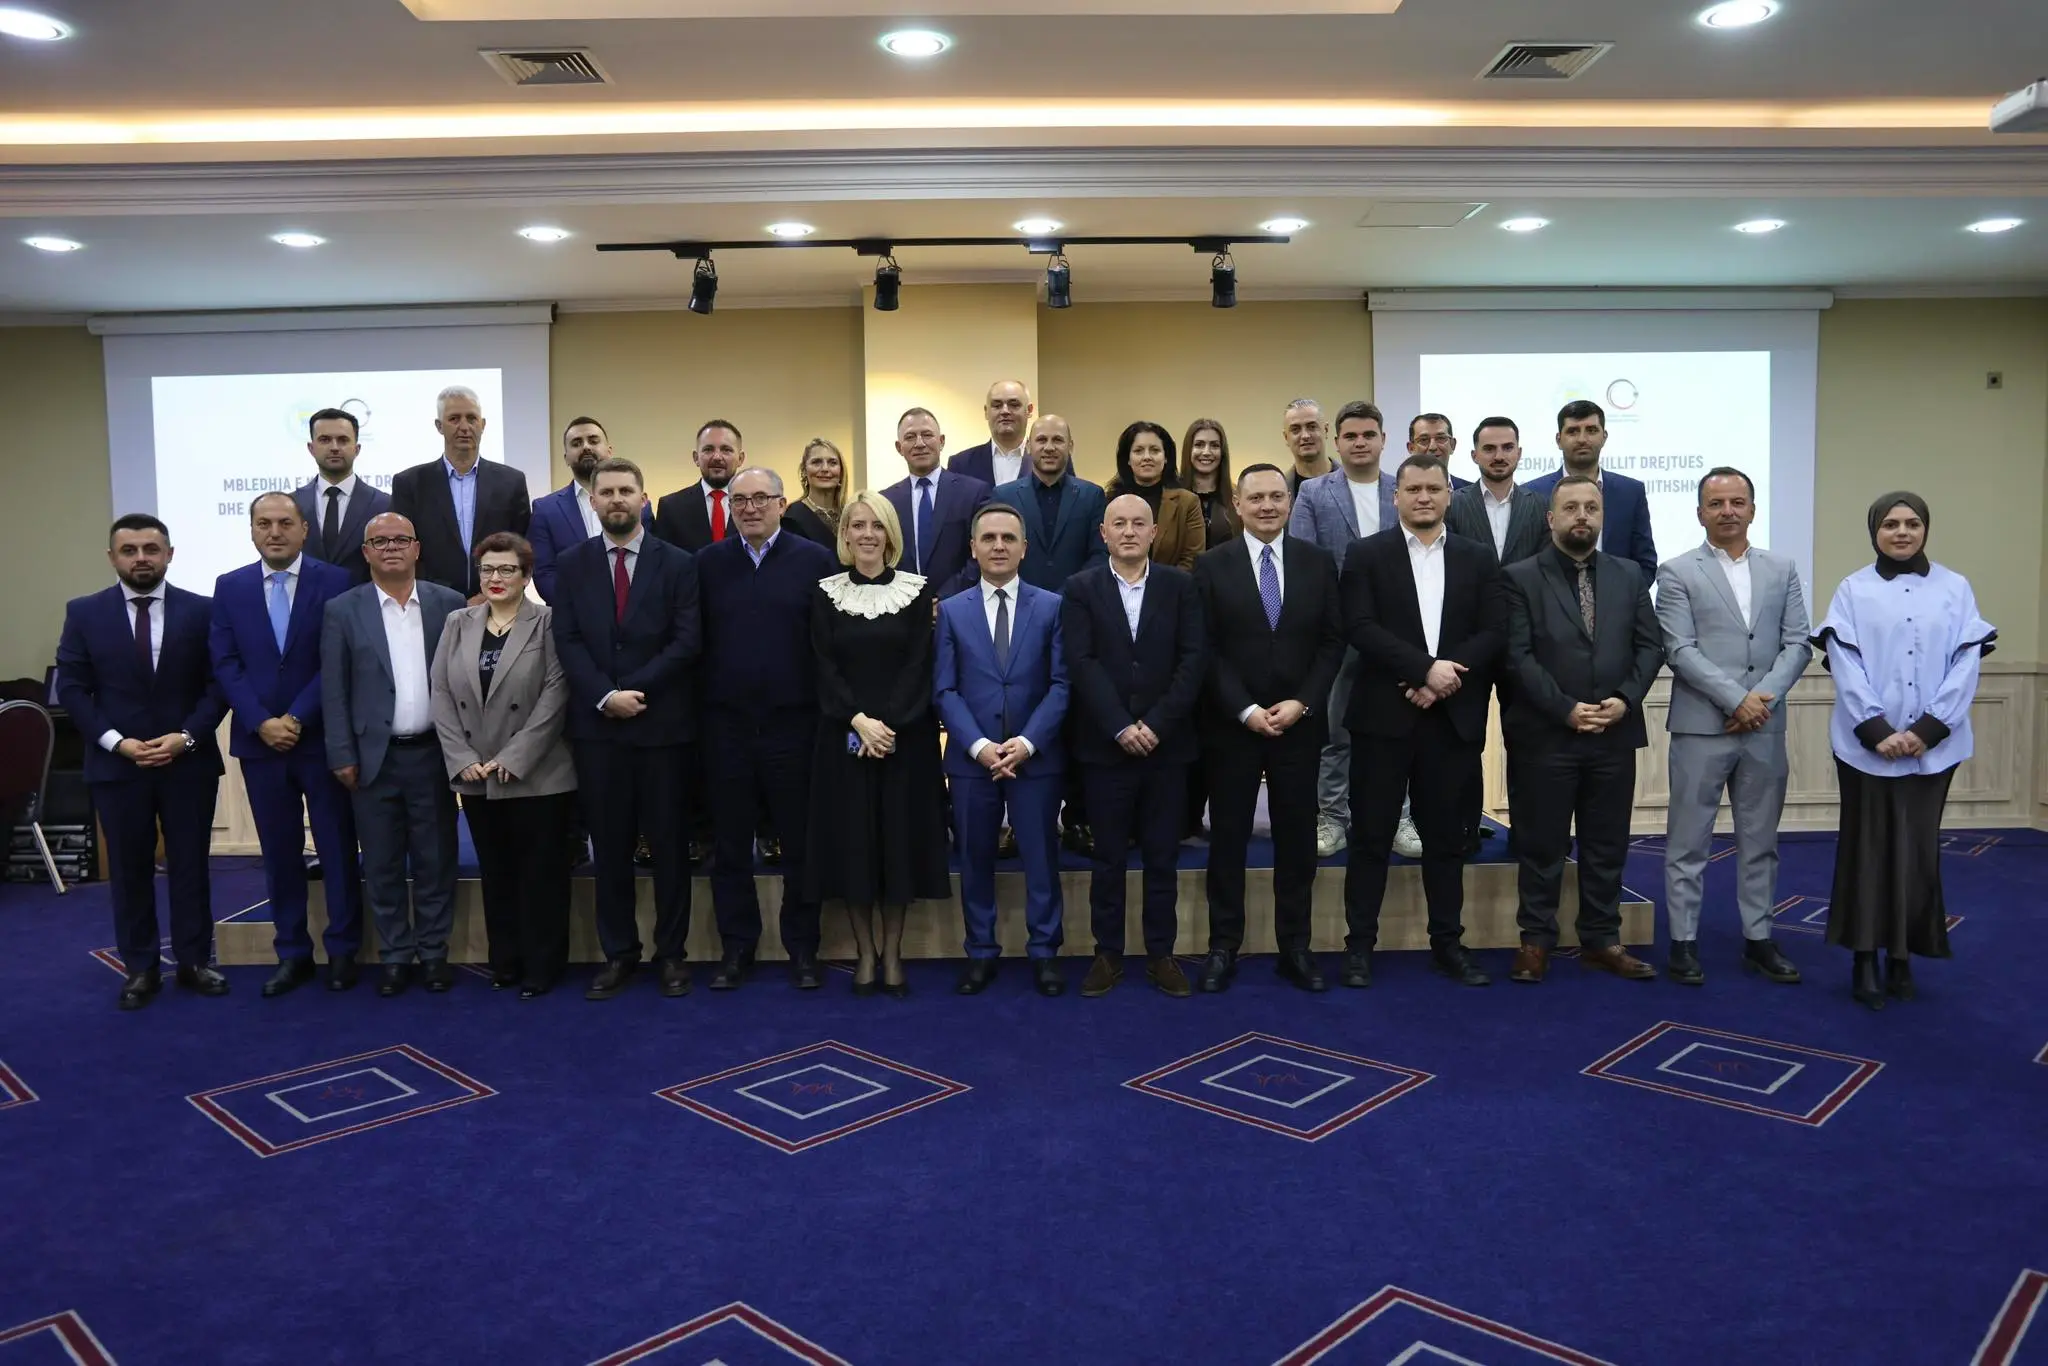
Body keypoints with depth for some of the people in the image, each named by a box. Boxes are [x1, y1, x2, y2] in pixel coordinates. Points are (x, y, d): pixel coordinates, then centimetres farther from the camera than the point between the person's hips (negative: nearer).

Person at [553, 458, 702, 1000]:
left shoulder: (678, 563, 1)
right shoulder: (572, 564, 8)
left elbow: (688, 641, -6)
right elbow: (567, 640, 1)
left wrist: (634, 691, -14)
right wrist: (605, 695, -14)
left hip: (663, 722, -2)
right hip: (595, 725, 2)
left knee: (668, 843, 5)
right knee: (609, 845, 7)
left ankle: (672, 952, 17)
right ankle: (618, 953, 18)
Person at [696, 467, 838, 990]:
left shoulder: (815, 560, 1)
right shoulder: (708, 563, 7)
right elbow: (696, 643, 5)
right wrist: (699, 716, -1)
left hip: (794, 722, -2)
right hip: (727, 725, 2)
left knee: (801, 842, 7)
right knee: (730, 844, 10)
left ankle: (803, 948, 19)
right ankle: (736, 947, 22)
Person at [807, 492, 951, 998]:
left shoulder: (917, 590, 1)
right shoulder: (826, 593, 4)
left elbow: (920, 664, -5)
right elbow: (825, 667, -2)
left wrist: (888, 723, -15)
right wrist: (858, 721, -15)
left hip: (906, 733, -1)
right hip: (844, 735, 1)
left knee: (901, 838, 3)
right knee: (851, 841, 3)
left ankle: (892, 953, 16)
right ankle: (866, 952, 16)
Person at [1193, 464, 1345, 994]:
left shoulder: (1318, 562, 5)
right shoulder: (1211, 566, -2)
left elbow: (1332, 641, 3)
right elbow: (1207, 650, -5)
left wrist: (1301, 704, -9)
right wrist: (1246, 710, -13)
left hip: (1299, 723, 2)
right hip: (1231, 725, -2)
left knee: (1297, 839, 8)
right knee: (1227, 838, 6)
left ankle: (1295, 947, 19)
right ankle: (1223, 946, 16)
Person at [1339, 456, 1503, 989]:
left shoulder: (1477, 559, 10)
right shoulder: (1366, 554, 2)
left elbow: (1495, 633, 2)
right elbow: (1360, 628, -10)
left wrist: (1446, 678, -13)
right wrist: (1426, 668, -19)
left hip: (1454, 718, 3)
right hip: (1384, 715, -2)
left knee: (1446, 837, 10)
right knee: (1372, 836, 2)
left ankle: (1448, 943, 21)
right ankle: (1360, 945, 11)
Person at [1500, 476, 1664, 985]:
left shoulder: (1629, 575, 11)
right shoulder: (1521, 577, -2)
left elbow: (1650, 646, 7)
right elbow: (1518, 656, -9)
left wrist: (1625, 698, -9)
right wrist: (1565, 709, -15)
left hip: (1615, 733, 4)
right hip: (1544, 735, -3)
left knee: (1607, 846, 10)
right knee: (1541, 845, 4)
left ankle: (1602, 941, 21)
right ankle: (1536, 941, 14)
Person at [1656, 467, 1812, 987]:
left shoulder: (1782, 569, 11)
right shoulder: (1677, 573, -1)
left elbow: (1797, 644, 4)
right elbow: (1681, 651, -9)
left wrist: (1763, 697, -10)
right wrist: (1737, 699, -15)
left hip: (1765, 727, 4)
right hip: (1701, 726, -4)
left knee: (1760, 842, 11)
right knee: (1688, 842, 2)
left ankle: (1758, 939, 22)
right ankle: (1684, 941, 11)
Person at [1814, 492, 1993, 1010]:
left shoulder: (1954, 588, 5)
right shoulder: (1854, 590, 2)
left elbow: (1966, 662, -1)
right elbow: (1844, 663, -4)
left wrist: (1928, 728, -11)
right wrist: (1876, 729, -13)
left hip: (1933, 745, 1)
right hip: (1866, 743, -1)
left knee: (1919, 850, 6)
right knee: (1868, 848, 4)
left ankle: (1904, 957, 17)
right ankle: (1865, 960, 10)